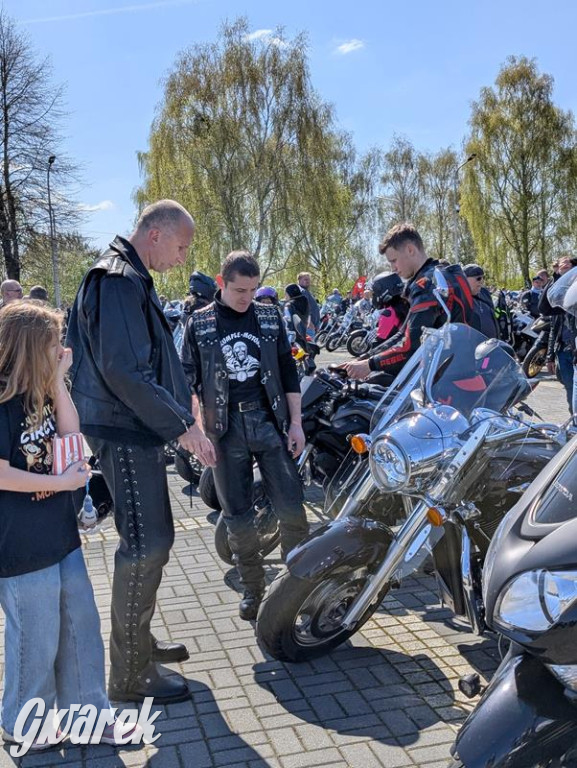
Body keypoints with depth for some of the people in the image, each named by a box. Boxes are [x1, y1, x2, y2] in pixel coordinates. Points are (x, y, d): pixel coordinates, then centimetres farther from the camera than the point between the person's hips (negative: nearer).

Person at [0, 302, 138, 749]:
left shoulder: (37, 394, 9)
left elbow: (71, 435, 1)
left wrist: (58, 380, -6)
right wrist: (64, 482, -17)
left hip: (60, 535, 9)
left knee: (81, 627, 16)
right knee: (37, 640, 7)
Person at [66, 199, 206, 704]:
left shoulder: (131, 278, 18)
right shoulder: (119, 280, -16)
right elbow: (122, 369, -25)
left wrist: (178, 411, 18)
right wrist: (180, 423, -21)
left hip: (137, 429, 11)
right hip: (126, 431, -11)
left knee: (153, 540, 18)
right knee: (146, 546, -6)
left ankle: (138, 640, 32)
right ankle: (131, 673, 6)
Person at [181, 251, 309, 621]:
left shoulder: (270, 317, 7)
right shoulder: (199, 323, 3)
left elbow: (288, 371, 8)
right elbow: (189, 381, 3)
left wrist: (296, 423, 2)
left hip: (269, 420, 1)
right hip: (225, 427, -1)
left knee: (292, 507, -3)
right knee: (238, 517, 5)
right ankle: (253, 588, 21)